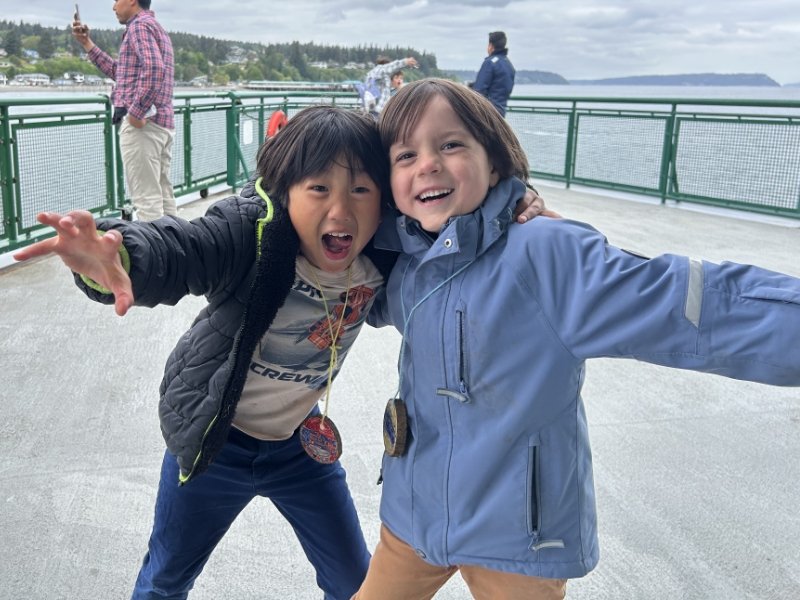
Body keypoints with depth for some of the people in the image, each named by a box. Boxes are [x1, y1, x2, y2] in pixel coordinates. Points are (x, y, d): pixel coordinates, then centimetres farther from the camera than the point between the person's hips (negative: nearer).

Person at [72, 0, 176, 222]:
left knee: (146, 199, -9)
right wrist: (87, 44, 27)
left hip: (141, 122, -10)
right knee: (162, 196, 11)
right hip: (161, 122, 10)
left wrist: (136, 113, -21)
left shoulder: (139, 25, -6)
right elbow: (120, 72, 29)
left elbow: (154, 69, -24)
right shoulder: (154, 27, 24)